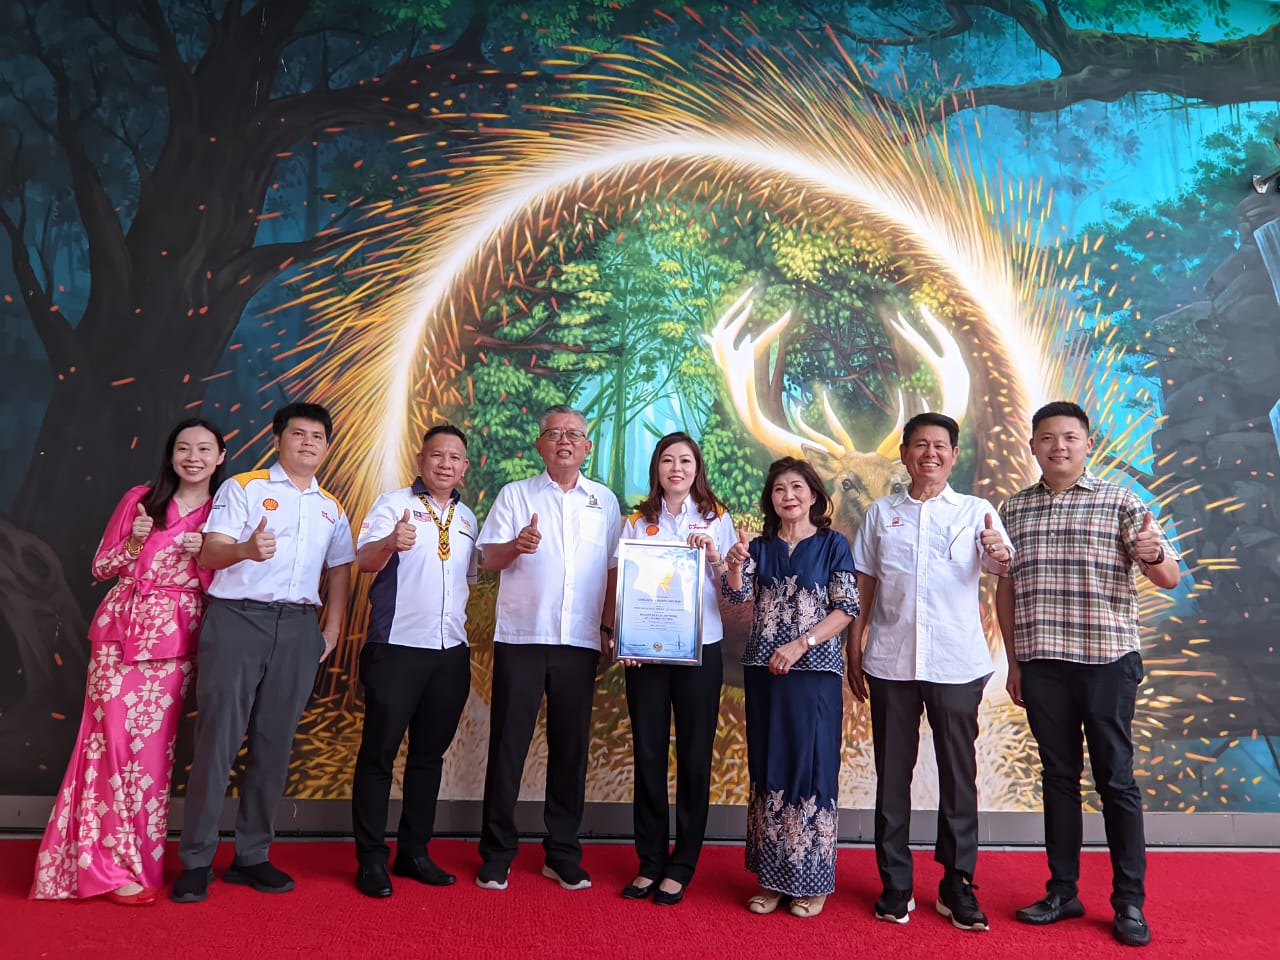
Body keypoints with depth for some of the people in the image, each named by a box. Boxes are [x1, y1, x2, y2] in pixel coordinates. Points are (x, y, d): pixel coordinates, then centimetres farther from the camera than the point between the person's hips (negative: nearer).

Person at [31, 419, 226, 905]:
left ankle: (141, 860, 18)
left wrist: (203, 554, -13)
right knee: (115, 739, -4)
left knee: (153, 746, 3)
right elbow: (100, 568, 8)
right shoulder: (140, 499, 4)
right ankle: (114, 865, 7)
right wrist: (133, 544, -10)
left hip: (174, 638, 0)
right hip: (121, 629, 0)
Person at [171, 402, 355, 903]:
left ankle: (252, 856, 18)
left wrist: (332, 628, 10)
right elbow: (209, 552, -7)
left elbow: (340, 569, 20)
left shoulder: (331, 508, 17)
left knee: (274, 745, 7)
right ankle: (196, 861, 8)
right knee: (218, 738, -4)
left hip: (297, 627, 4)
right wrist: (245, 549, -29)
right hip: (237, 618, -4)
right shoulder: (242, 487, 4)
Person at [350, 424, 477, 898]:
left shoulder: (467, 518, 14)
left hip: (451, 653, 5)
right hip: (396, 649, -5)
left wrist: (463, 623, 9)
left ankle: (414, 851, 24)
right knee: (378, 752, 1)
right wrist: (390, 543, -39)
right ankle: (371, 859, 13)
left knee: (429, 754, 12)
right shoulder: (394, 503, -3)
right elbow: (365, 559, -18)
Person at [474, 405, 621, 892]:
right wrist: (515, 546, -21)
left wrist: (615, 628, 3)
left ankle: (562, 854, 20)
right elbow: (490, 558, 0)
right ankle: (496, 855, 16)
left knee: (571, 748, 7)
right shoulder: (514, 495, 6)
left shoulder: (605, 501, 11)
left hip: (579, 642, 2)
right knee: (508, 746, 3)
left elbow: (613, 569, 12)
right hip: (520, 638, -1)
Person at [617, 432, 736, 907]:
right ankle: (649, 863, 21)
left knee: (694, 756, 4)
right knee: (648, 754, 6)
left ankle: (681, 867, 18)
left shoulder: (716, 520, 5)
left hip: (700, 650, -1)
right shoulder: (637, 522, 8)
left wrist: (715, 558, -14)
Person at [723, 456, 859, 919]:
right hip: (763, 671, 3)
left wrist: (800, 645, -15)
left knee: (812, 769, 1)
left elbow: (846, 608, -5)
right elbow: (736, 594, -3)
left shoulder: (832, 544, 0)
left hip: (815, 671, -3)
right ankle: (772, 878, 18)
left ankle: (811, 881, 14)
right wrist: (735, 564, -23)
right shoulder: (760, 546, 10)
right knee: (768, 770, 8)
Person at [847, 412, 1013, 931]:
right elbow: (863, 589, 10)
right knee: (892, 773, 8)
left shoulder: (976, 511, 5)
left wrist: (1000, 554, -32)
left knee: (958, 774, 7)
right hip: (890, 662, 1)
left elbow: (1002, 567, -9)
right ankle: (895, 885, 20)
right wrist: (854, 654, 6)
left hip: (957, 663, -1)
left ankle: (957, 884, 22)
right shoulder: (880, 513, 9)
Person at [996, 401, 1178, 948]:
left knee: (1116, 779, 4)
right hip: (1041, 664, 3)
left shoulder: (1120, 502, -1)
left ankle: (1130, 903, 18)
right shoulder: (1013, 510, 8)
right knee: (1058, 776, 12)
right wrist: (1014, 662, 9)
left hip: (1107, 661, -3)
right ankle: (1063, 892, 23)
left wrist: (1153, 554, -28)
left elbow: (1169, 578, -5)